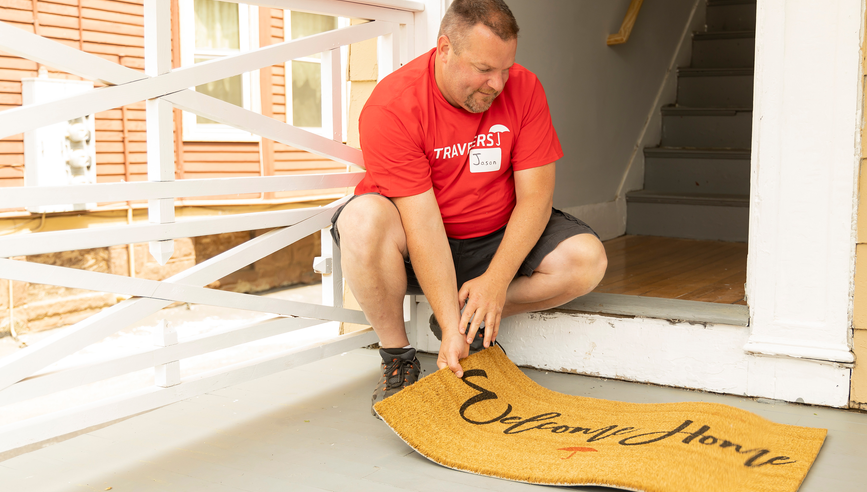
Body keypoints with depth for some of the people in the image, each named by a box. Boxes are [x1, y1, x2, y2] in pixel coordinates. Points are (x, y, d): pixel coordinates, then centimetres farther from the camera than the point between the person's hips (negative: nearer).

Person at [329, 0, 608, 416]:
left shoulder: (523, 89, -11)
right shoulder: (392, 106, -22)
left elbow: (535, 195, -13)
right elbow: (423, 222, -27)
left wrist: (496, 280, -26)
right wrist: (451, 328, -30)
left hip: (497, 241, 3)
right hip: (416, 249, -3)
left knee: (587, 260, -20)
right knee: (364, 219, -36)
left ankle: (477, 319, -2)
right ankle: (397, 357, -13)